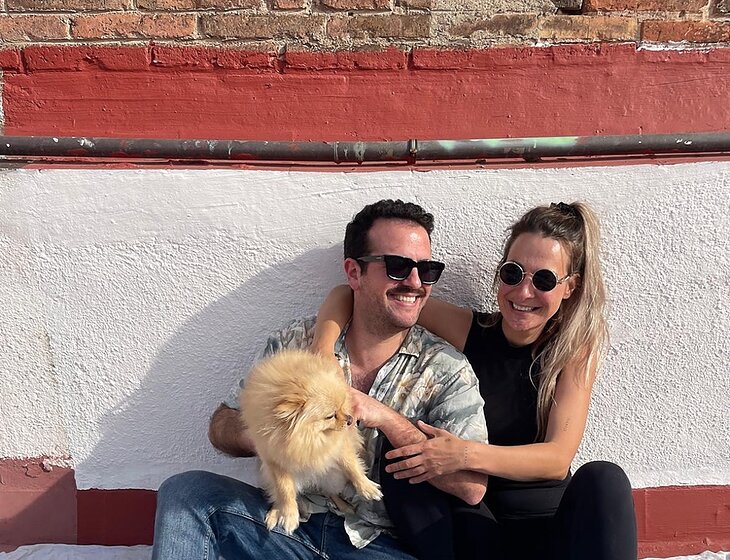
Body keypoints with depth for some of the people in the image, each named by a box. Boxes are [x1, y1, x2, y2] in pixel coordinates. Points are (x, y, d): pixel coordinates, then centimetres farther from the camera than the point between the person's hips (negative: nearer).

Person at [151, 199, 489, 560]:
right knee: (184, 490, -19)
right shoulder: (295, 342, -1)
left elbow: (472, 488, -13)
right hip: (292, 527, 1)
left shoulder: (447, 370, -6)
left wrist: (385, 418, -22)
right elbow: (222, 427, 5)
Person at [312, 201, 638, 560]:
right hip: (471, 523, 1)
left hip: (550, 527, 0)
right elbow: (349, 293, -6)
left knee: (603, 479, -30)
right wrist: (323, 349, -26)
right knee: (400, 460, -27)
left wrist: (469, 455, -32)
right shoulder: (467, 330, -7)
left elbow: (558, 458, -15)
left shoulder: (577, 349, -5)